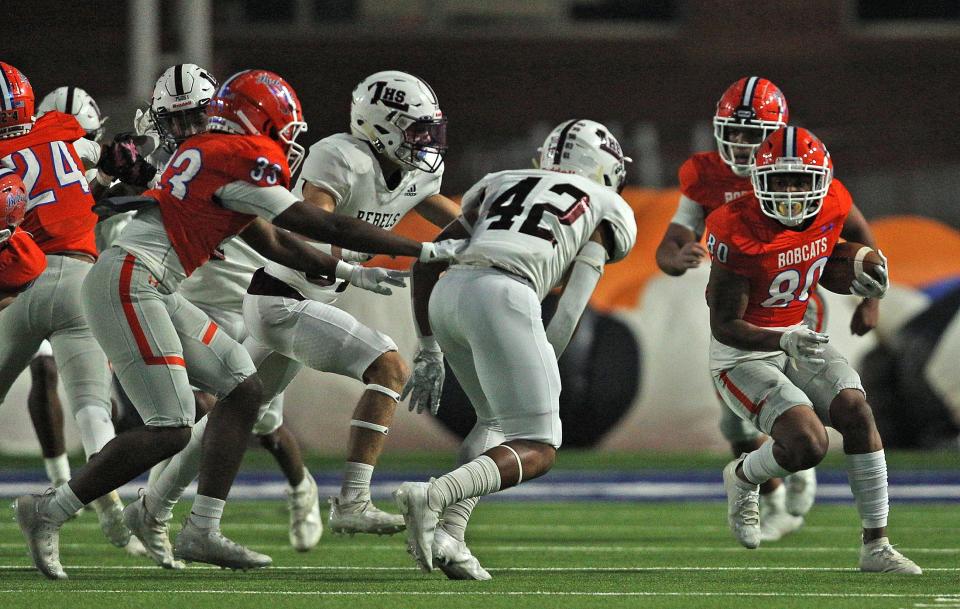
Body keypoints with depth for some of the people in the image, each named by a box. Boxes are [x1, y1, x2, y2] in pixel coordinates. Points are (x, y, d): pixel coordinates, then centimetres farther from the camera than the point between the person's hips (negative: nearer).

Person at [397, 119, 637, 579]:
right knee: (537, 450, -1)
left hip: (446, 296, 6)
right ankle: (430, 497, -24)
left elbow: (425, 265, 29)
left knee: (498, 420, 25)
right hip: (503, 296, -6)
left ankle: (448, 532, 6)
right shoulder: (607, 209, 22)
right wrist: (544, 372, 13)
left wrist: (430, 354, 31)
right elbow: (571, 308, 9)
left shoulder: (501, 184, 33)